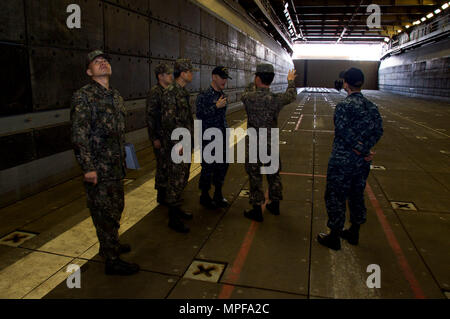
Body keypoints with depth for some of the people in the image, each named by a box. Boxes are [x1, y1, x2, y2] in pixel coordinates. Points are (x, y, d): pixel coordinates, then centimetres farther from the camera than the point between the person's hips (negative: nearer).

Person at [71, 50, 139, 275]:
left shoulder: (116, 96, 13)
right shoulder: (83, 97, -12)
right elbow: (79, 136, -17)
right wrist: (88, 168, -20)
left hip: (116, 166, 8)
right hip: (98, 168, -8)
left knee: (116, 207, 19)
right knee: (105, 213, 0)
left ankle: (109, 245, 39)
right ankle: (112, 260, 13)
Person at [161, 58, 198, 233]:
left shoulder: (183, 91, 13)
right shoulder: (170, 92, -16)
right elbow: (168, 120, -21)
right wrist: (177, 142, -21)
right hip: (176, 144, -10)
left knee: (183, 178, 17)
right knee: (176, 180, -2)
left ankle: (176, 208, 32)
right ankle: (173, 218, 9)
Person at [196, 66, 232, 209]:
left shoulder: (222, 95, 12)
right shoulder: (203, 96, -10)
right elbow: (200, 115, -17)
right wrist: (216, 106, -22)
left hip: (222, 138, 7)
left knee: (222, 165, 12)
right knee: (208, 167, 1)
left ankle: (218, 195, 27)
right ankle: (205, 196, 18)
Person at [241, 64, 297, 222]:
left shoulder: (249, 97, -14)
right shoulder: (277, 99, -10)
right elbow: (291, 96, 13)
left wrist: (253, 84, 31)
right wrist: (290, 81, 32)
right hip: (271, 144, 2)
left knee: (255, 176, 8)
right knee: (273, 174, 18)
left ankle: (257, 210, 16)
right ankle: (275, 204, 34)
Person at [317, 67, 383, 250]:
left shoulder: (343, 106, -17)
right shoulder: (372, 107, 4)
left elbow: (345, 132, -23)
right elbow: (378, 130, -1)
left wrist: (362, 151, -14)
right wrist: (364, 148, -10)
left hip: (342, 162, -7)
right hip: (363, 162, 7)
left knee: (335, 198, 7)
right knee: (357, 196, 20)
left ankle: (334, 237, 18)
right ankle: (354, 233, 35)